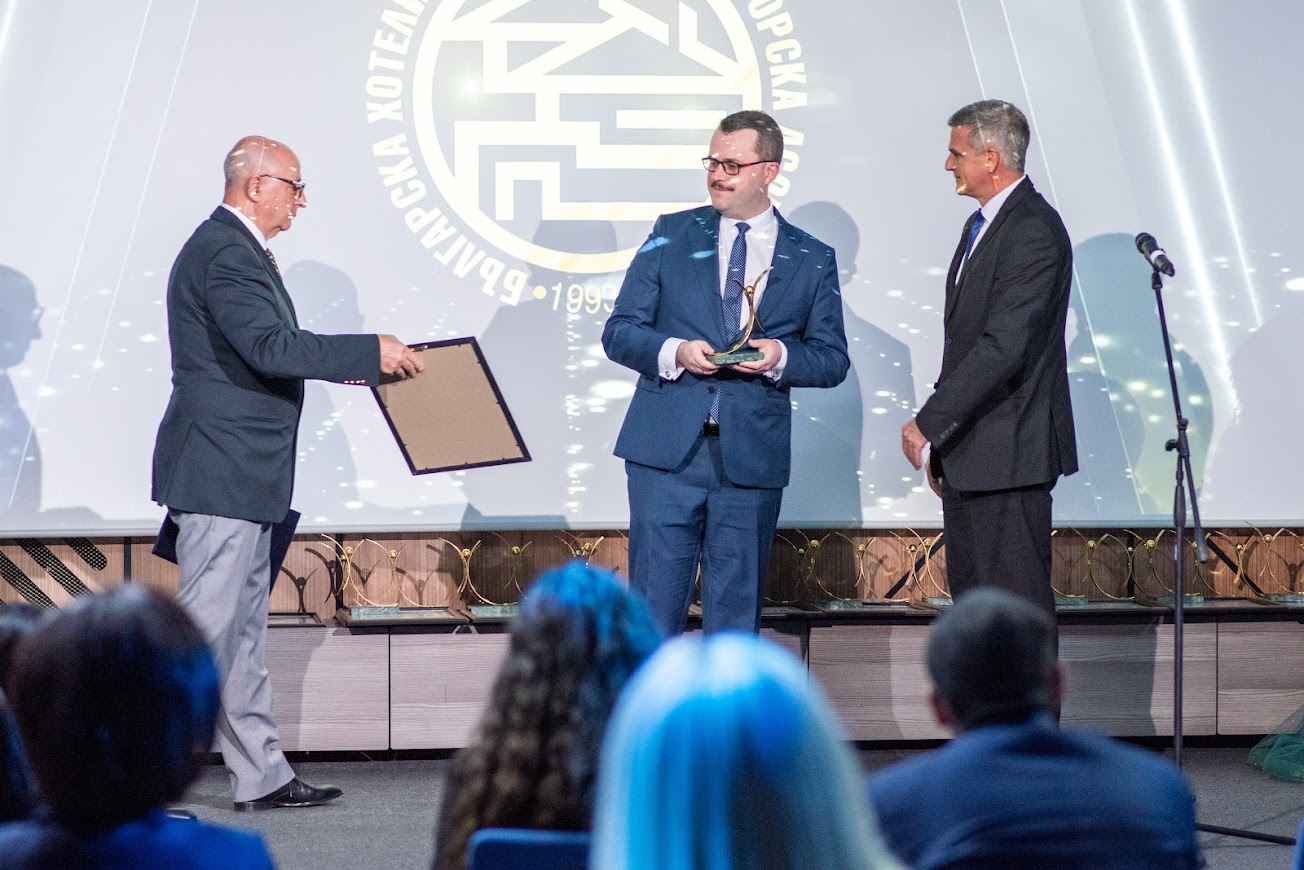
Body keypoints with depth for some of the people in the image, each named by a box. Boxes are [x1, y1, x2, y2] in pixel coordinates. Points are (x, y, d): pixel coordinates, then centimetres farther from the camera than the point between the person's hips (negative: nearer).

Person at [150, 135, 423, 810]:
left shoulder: (234, 248, 18)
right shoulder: (226, 254, -16)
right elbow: (270, 347, -26)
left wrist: (340, 364, 14)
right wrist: (370, 352, -20)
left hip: (239, 476, 11)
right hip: (221, 474, -11)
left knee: (244, 632, 13)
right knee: (205, 629, -9)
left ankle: (260, 776, 18)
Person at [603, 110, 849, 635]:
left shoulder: (812, 260, 8)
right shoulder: (671, 235, 8)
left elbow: (833, 359, 9)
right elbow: (619, 331, 6)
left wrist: (782, 356, -12)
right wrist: (673, 352, -14)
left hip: (752, 458, 1)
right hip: (666, 450, 0)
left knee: (738, 608, 7)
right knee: (654, 605, -1)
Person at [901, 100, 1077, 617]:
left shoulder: (1034, 231, -16)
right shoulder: (982, 225, 17)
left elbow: (1003, 346, -24)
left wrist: (929, 423, -20)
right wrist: (940, 448, 17)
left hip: (1009, 454, -10)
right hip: (967, 456, 10)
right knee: (970, 599, 13)